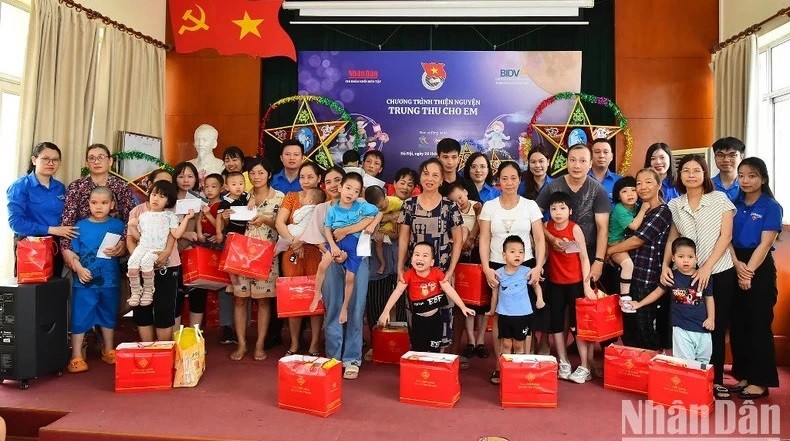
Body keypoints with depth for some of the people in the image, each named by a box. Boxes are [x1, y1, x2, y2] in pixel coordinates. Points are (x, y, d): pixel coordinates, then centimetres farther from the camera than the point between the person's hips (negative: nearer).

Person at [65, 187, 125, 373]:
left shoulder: (117, 225, 1)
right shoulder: (80, 226, -1)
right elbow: (73, 253, -1)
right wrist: (79, 268, -16)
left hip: (110, 281, 2)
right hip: (85, 282, -1)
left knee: (109, 316, 16)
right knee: (80, 318, 1)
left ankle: (109, 351, 31)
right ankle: (76, 357, 13)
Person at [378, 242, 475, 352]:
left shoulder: (437, 273, -11)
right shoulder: (409, 275, -14)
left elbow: (449, 290, -10)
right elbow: (397, 292, -16)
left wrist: (463, 307, -14)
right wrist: (386, 311, -23)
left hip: (435, 318, 1)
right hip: (418, 319, -1)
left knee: (435, 350, 10)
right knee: (418, 351, 6)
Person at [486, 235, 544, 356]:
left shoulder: (526, 272, -9)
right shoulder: (498, 273, -6)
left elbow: (536, 285, 10)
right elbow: (495, 293, 7)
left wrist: (540, 299, -5)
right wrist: (492, 310, 18)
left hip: (523, 315, -1)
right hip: (504, 314, 1)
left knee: (519, 346, 11)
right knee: (506, 345, 10)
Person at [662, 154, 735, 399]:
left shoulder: (719, 199, -1)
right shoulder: (675, 205, 6)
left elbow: (726, 236, -6)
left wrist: (707, 268, -15)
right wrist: (665, 265, -7)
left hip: (720, 273, -2)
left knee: (717, 328, 5)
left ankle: (716, 380, 18)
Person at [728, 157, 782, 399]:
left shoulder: (771, 207, -4)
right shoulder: (734, 204, 9)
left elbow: (765, 244, -10)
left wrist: (748, 271, -14)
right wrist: (737, 265, -11)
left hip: (760, 269, -5)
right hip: (734, 268, 5)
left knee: (759, 325, -1)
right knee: (737, 324, 8)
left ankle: (760, 381, 9)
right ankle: (743, 375, 20)